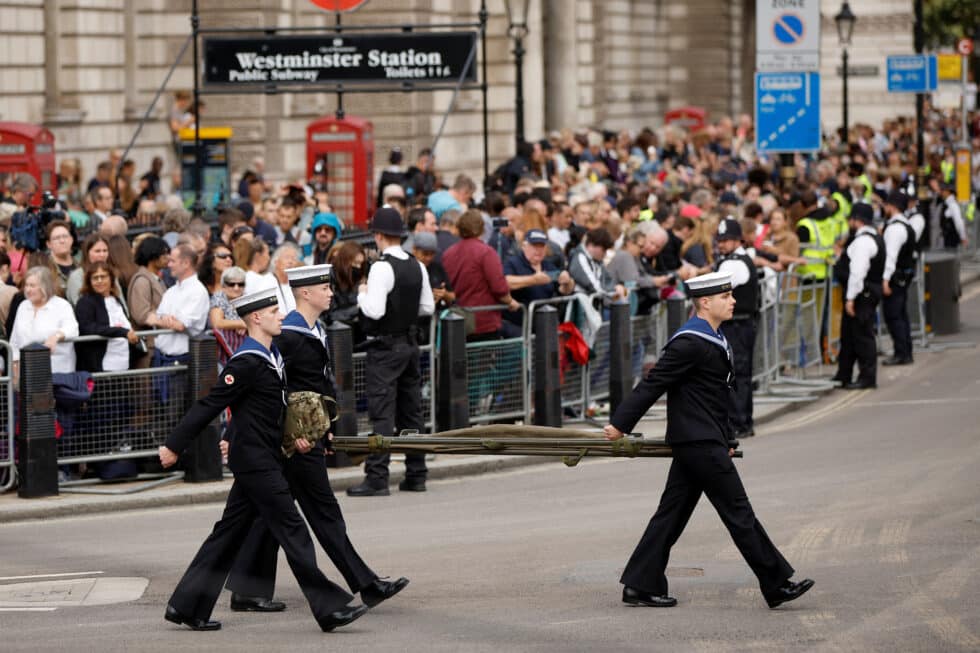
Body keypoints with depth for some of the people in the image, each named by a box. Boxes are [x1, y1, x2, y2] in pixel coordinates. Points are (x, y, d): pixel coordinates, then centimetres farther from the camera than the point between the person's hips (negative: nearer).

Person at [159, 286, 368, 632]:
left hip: (264, 458, 10)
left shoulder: (270, 356, 12)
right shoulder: (247, 362, -18)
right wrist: (174, 445, -15)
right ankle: (329, 608, -7)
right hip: (256, 461, -10)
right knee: (292, 530, -8)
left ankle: (187, 605, 15)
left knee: (230, 532, 11)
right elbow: (209, 405, -17)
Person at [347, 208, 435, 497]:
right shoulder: (417, 267, 7)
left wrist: (363, 294, -5)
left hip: (385, 347, -8)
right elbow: (428, 307, 12)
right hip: (410, 343, 8)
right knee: (411, 410, 12)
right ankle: (416, 475, 16)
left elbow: (374, 310, -23)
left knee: (382, 412, -9)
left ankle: (377, 478, -12)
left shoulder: (382, 268, -17)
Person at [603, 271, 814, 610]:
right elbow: (653, 384, -16)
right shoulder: (690, 342, -17)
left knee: (672, 513, 10)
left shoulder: (713, 339, 15)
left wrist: (725, 439, 25)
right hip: (700, 443, -10)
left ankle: (640, 586, 11)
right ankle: (776, 585, 1)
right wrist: (620, 424, -14)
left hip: (706, 441, 10)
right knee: (738, 512, -4)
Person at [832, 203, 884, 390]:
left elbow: (858, 271, -23)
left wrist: (851, 298, -23)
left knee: (862, 335, -6)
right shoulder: (874, 237, 16)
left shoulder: (862, 241, -18)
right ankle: (843, 375, 23)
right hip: (869, 292, 11)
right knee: (849, 333, 16)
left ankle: (867, 378, -2)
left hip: (862, 294, -11)